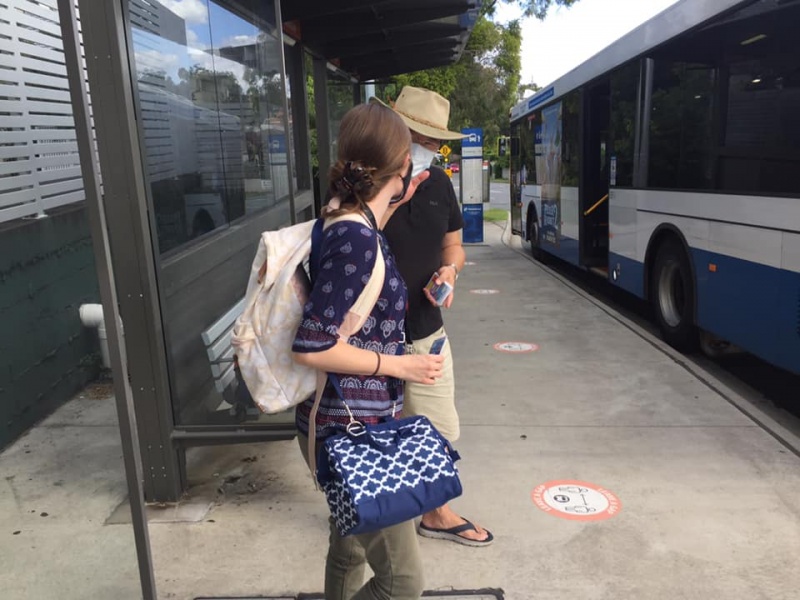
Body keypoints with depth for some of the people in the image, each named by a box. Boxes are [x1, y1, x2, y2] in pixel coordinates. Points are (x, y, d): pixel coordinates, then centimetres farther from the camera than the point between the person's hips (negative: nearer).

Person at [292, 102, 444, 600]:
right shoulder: (357, 237, -23)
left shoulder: (352, 223, 3)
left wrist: (393, 206, 23)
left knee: (351, 550, 26)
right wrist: (398, 365, -15)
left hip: (353, 422, 9)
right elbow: (311, 347, -24)